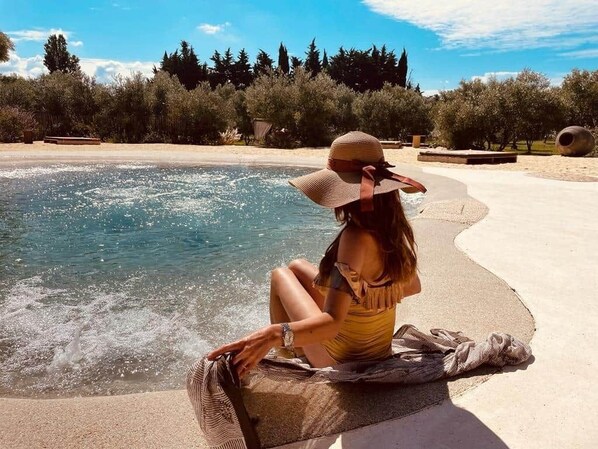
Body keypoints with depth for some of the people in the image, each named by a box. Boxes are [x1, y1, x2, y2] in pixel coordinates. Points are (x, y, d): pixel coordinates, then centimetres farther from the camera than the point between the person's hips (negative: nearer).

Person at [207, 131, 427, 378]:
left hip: (341, 356, -7)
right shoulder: (393, 228, -8)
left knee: (281, 275, 10)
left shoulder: (356, 236, -31)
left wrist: (274, 335, -51)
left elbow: (331, 324, -37)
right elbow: (413, 286, 8)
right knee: (297, 266, 19)